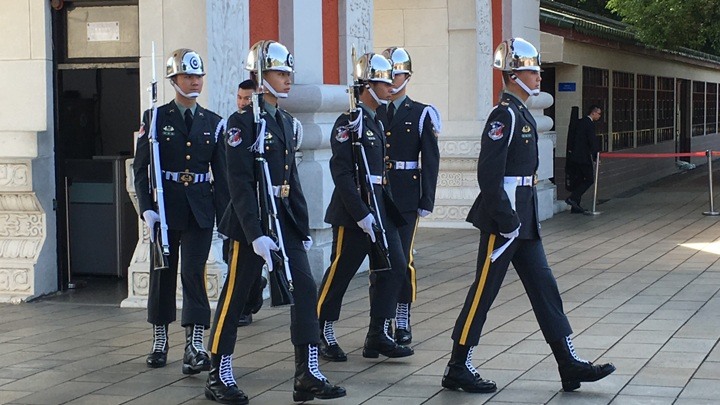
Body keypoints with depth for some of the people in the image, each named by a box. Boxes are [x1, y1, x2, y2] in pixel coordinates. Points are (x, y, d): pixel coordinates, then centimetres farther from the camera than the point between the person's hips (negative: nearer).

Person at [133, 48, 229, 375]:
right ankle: (160, 340, 22)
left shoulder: (213, 122, 8)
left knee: (194, 272, -8)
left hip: (200, 207, 1)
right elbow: (141, 168, -1)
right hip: (165, 205, 0)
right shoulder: (155, 118, 1)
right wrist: (147, 208, -11)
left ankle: (195, 346, -10)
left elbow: (221, 173, 8)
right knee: (163, 272, 8)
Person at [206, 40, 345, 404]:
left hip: (286, 218, 7)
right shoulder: (244, 122, -11)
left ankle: (307, 376, 3)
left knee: (305, 290, -1)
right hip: (250, 221, -7)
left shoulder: (288, 123, 12)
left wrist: (303, 227, 13)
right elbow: (240, 184, -17)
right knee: (234, 296, 2)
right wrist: (255, 234, -22)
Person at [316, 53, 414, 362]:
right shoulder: (349, 122, -13)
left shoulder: (376, 122, 15)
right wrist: (361, 214, -22)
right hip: (353, 211, -9)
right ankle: (322, 336, 14)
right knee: (340, 273, 1)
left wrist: (386, 206, 15)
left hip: (380, 207, 9)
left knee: (393, 268, 4)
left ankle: (378, 336, 10)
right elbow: (341, 172, -19)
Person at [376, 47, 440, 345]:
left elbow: (430, 160, 0)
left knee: (403, 257, -4)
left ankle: (403, 322, 5)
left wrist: (427, 201, -4)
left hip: (406, 197, -2)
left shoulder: (421, 114, 2)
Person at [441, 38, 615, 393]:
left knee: (543, 287, 9)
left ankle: (569, 364, 12)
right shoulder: (504, 115, -15)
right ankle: (457, 368, 7)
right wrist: (505, 220, -22)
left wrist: (523, 217, 17)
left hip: (523, 218, 10)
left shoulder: (522, 114, 15)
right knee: (484, 291, -2)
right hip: (503, 220, -10)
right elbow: (489, 173, -22)